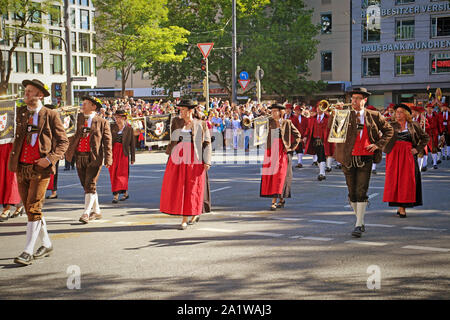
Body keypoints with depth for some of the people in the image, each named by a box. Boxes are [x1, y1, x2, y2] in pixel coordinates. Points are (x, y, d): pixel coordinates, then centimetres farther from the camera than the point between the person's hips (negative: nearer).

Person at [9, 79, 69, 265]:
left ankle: (28, 252, -8)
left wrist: (50, 158, -13)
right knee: (29, 208, 10)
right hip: (22, 167, 6)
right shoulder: (20, 113, 13)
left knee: (34, 208, -10)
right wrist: (12, 160, 8)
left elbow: (63, 141, 1)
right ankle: (46, 244, 24)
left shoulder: (51, 115, -1)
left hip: (40, 168, -6)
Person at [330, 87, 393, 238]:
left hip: (365, 158, -1)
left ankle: (358, 226, -6)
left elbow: (389, 130, 16)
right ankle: (361, 221, 25)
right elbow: (331, 128, -6)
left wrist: (378, 144, 3)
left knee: (361, 191, -9)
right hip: (348, 158, 2)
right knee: (352, 192, 8)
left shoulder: (374, 116, 5)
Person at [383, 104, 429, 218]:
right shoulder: (391, 125, 9)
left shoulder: (414, 125, 8)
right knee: (394, 180, -4)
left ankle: (403, 207, 0)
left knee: (406, 180, -4)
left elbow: (425, 137, 14)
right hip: (394, 155, 0)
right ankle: (399, 206, 5)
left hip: (407, 155, 0)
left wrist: (418, 149, 5)